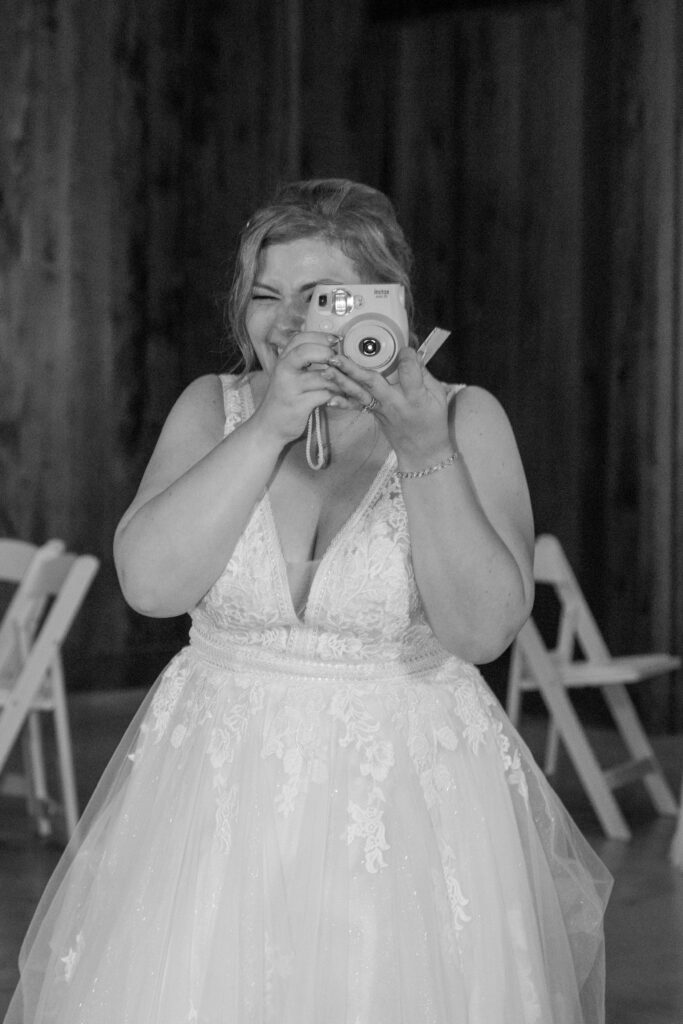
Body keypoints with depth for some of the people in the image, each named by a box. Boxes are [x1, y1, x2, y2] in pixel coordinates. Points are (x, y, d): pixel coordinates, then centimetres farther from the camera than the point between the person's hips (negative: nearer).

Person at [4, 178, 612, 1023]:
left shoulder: (465, 420, -3)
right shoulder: (212, 407, 3)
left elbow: (484, 628, -14)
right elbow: (150, 582, -12)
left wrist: (425, 453, -23)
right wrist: (268, 429, -17)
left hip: (410, 801, -1)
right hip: (218, 797, 2)